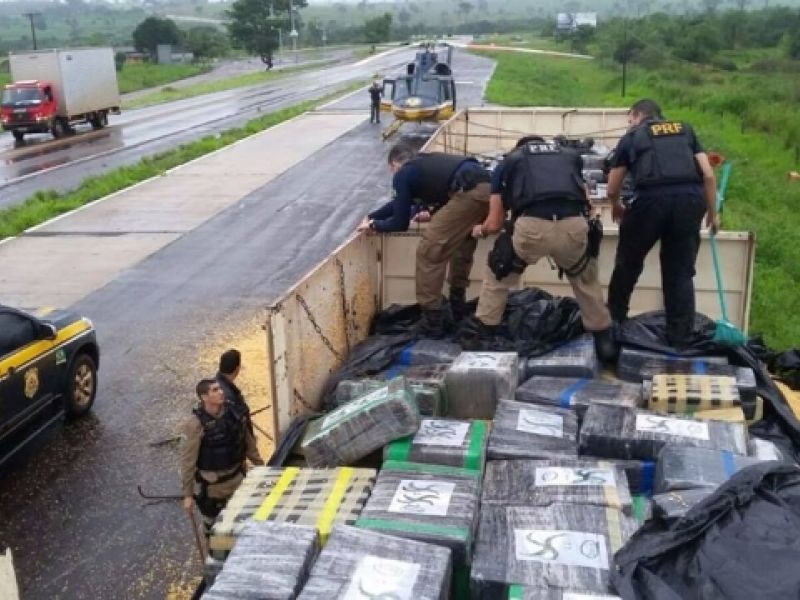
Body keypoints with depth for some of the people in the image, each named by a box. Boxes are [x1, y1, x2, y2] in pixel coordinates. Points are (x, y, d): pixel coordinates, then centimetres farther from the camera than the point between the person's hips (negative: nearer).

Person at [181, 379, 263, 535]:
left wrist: (260, 465, 15)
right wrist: (187, 494, -15)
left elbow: (248, 441, 8)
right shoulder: (195, 424, -21)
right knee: (213, 526, 14)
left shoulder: (234, 412, -6)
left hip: (237, 479, 4)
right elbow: (188, 460, -17)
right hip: (211, 485, -4)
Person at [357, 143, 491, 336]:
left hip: (470, 193, -9)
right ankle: (457, 310, 38)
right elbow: (401, 202, 46)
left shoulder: (403, 174, 11)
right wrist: (371, 216, 50)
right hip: (488, 189, 9)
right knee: (461, 248, 29)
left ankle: (431, 323, 5)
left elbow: (400, 223, 13)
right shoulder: (427, 163, 34)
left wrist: (374, 225, 29)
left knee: (429, 252, 1)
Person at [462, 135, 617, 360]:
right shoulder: (572, 155, 33)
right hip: (573, 225, 2)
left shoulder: (508, 161, 28)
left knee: (499, 276, 28)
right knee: (586, 281, 33)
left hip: (532, 227, -1)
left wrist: (479, 230, 47)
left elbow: (494, 224, 25)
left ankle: (480, 336, 34)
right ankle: (604, 340, 35)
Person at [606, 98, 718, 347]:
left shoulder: (631, 137, 20)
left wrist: (617, 207, 43)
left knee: (628, 263, 20)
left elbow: (612, 190, 22)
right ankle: (681, 339, 14)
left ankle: (614, 320, 35)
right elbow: (708, 175, 15)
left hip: (652, 199, -2)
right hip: (690, 199, 2)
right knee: (681, 272, 13)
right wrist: (712, 212, 25)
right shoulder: (685, 130, 26)